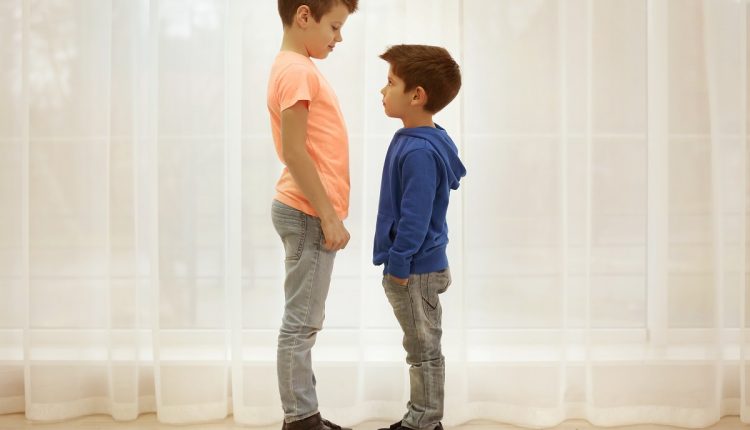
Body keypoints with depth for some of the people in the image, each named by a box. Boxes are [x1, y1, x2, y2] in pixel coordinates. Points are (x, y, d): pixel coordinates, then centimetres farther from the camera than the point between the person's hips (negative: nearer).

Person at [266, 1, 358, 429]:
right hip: (308, 214, -10)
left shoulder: (300, 68, 16)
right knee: (301, 324, -3)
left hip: (311, 213, 10)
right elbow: (294, 152, -20)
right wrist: (328, 215, -17)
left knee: (306, 322, 13)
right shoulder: (296, 70, -14)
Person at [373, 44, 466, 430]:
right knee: (422, 348, 18)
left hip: (415, 271, -10)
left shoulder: (419, 152, -24)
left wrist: (399, 264, -17)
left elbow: (415, 217, -24)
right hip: (417, 265, 10)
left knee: (424, 350, 3)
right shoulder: (413, 140, 8)